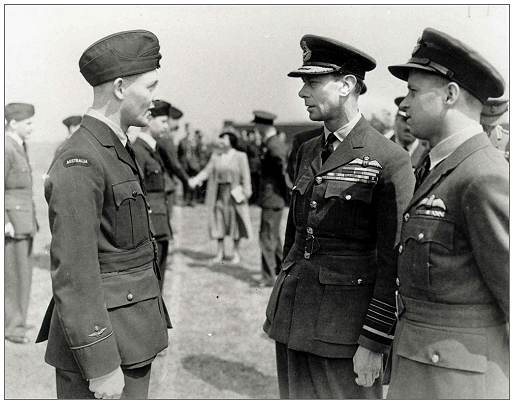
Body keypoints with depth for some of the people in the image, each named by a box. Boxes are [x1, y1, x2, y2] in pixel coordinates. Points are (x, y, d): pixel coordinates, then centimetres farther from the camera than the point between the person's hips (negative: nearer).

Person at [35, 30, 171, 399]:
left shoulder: (117, 151, 11)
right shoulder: (79, 162, -19)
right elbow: (73, 273, -22)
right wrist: (101, 365, -20)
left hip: (132, 338, 9)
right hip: (100, 342, -9)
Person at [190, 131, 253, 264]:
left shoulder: (240, 156, -4)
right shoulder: (216, 156, 7)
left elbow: (245, 176, -5)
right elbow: (207, 171, 2)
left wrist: (246, 193, -11)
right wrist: (196, 179, -14)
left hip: (234, 192, -4)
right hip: (219, 193, 4)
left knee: (235, 221, 3)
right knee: (218, 221, 6)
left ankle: (236, 252, 15)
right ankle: (220, 252, 16)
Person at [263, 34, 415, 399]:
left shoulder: (390, 161, -12)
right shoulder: (307, 152, 9)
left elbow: (395, 262, -13)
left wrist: (374, 344, -14)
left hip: (345, 322, -6)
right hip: (292, 316, 6)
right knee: (296, 394, 16)